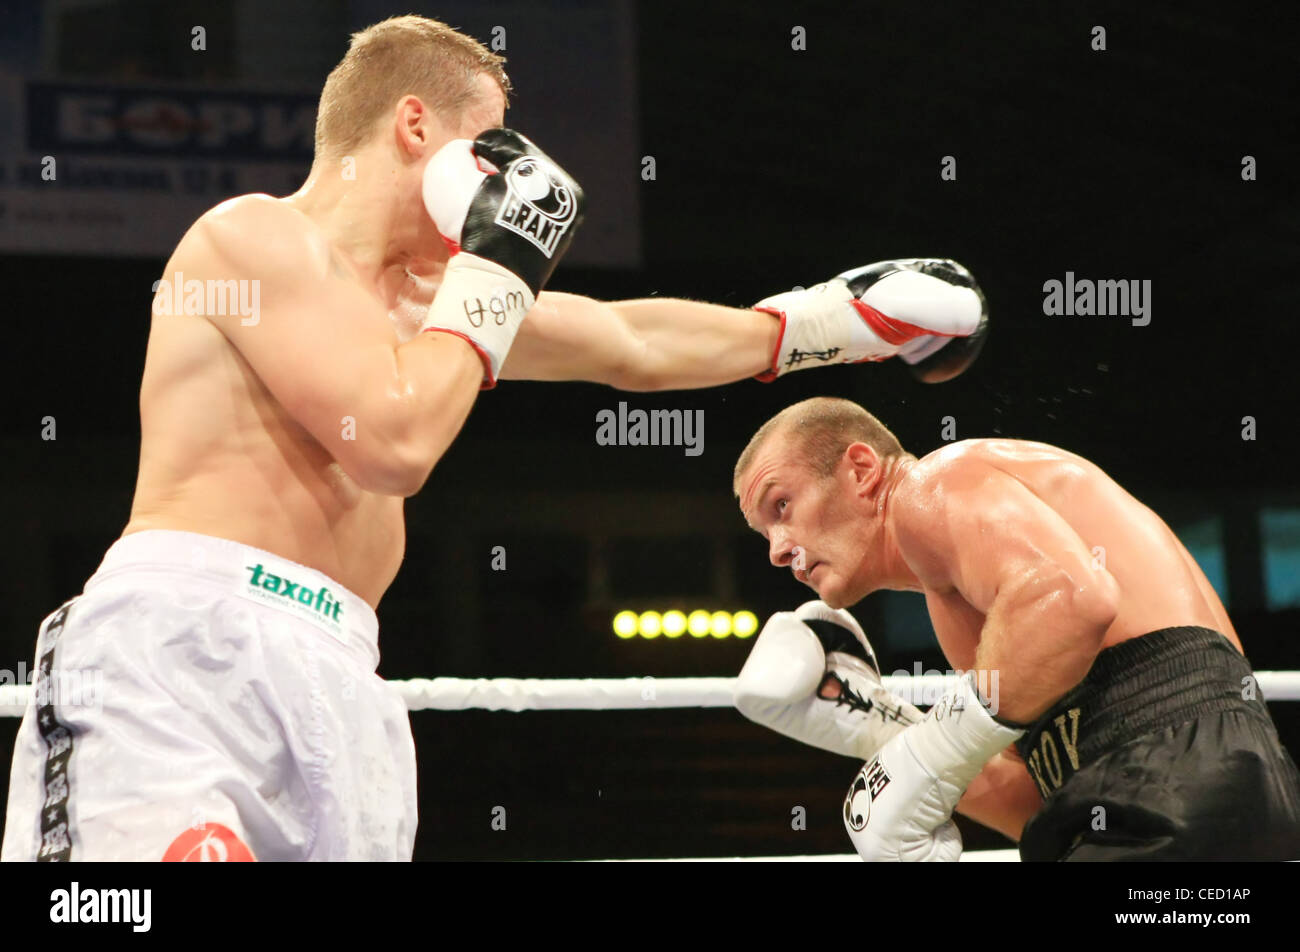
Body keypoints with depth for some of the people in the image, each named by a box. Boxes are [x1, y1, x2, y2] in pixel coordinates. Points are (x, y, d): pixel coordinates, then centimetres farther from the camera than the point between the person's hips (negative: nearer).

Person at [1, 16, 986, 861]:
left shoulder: (422, 292, 26)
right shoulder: (257, 235, 0)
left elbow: (633, 345, 36)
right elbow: (394, 441, -11)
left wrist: (840, 317, 43)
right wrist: (494, 272, 2)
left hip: (332, 685, 8)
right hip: (186, 639, -8)